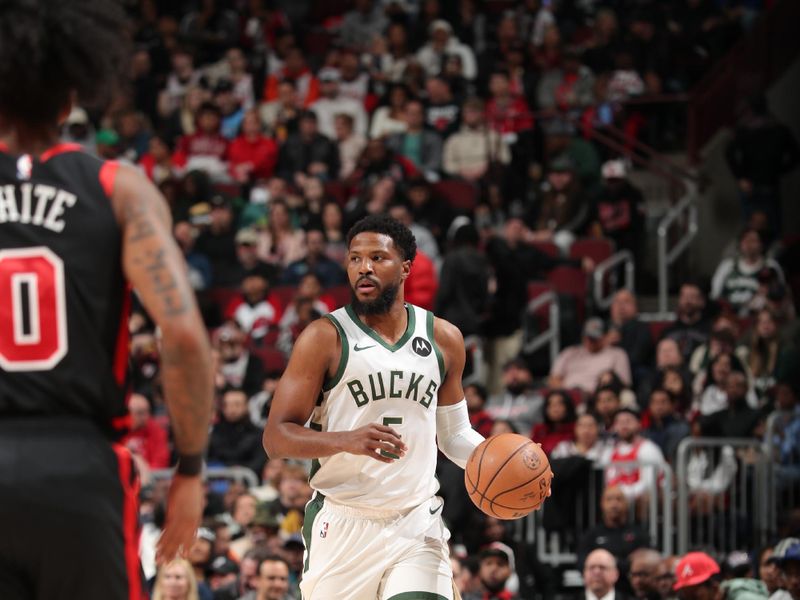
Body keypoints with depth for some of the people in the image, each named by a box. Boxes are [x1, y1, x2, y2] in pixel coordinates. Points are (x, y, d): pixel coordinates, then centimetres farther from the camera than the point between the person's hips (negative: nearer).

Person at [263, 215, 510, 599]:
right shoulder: (325, 337, -5)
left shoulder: (444, 339, 8)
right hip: (343, 523, -2)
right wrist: (346, 441, -27)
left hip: (417, 525, 2)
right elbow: (276, 438, -9)